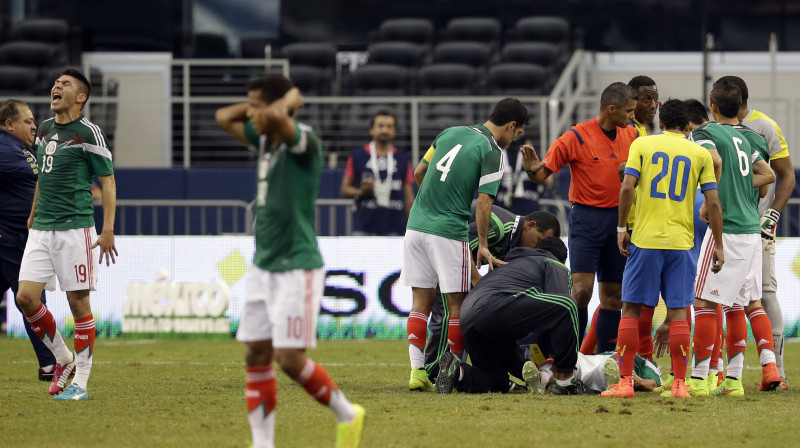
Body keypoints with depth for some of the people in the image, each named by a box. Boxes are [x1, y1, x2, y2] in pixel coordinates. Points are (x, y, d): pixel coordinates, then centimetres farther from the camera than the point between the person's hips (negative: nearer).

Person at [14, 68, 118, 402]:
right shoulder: (44, 129, 14)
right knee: (26, 297, -3)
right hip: (42, 230, 7)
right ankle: (63, 359, 16)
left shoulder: (88, 133, -7)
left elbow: (108, 180, -7)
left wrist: (108, 230, -14)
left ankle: (81, 382, 3)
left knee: (78, 302, -3)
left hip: (75, 228, -6)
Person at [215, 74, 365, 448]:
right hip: (263, 266, 8)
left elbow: (275, 116, -35)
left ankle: (347, 416, 10)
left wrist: (291, 99, -15)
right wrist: (258, 105, 11)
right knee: (256, 356, 3)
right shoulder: (265, 140, 10)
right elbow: (224, 117, 24)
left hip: (297, 268, -8)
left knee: (289, 358, -10)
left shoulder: (303, 141, -14)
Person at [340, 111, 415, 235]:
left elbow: (408, 197, 11)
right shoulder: (357, 157, 6)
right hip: (364, 228, -1)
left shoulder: (403, 160, 11)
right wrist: (361, 192, -13)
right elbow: (345, 190, 8)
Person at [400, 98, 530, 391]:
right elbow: (484, 202, -13)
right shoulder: (492, 152, -7)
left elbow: (419, 173, 19)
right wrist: (483, 246, -7)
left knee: (421, 301, 9)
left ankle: (417, 371, 3)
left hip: (416, 223, 6)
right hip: (449, 232, -6)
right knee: (456, 304, 4)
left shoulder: (450, 132, 13)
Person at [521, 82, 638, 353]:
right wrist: (532, 169, -29)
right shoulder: (577, 137, -10)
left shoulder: (631, 135, 5)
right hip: (586, 218, -5)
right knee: (582, 290, -14)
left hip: (618, 220, 5)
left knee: (613, 294, 6)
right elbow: (543, 173, -8)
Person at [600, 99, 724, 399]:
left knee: (631, 309, 5)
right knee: (678, 313, 3)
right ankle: (680, 383, 0)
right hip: (681, 242, 1)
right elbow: (713, 202, 3)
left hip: (645, 239, -1)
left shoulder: (642, 144, 4)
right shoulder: (700, 154, 7)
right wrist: (718, 246, 9)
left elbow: (627, 187, -7)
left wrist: (621, 229, 1)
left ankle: (625, 382, 1)